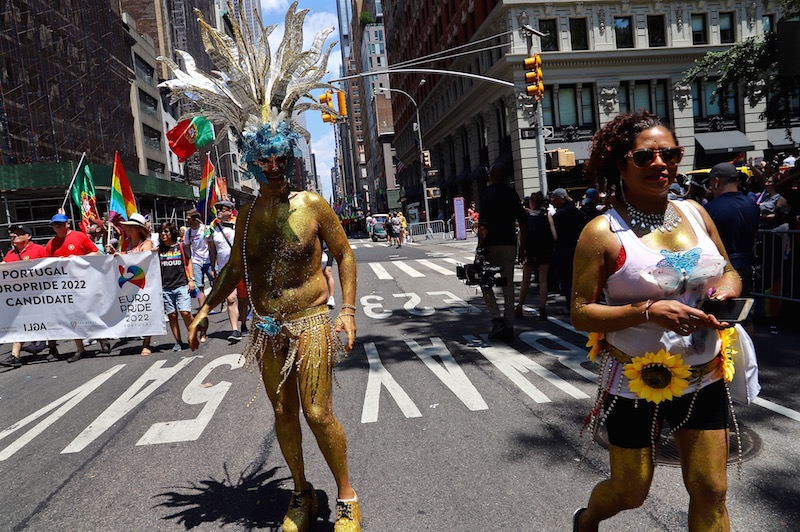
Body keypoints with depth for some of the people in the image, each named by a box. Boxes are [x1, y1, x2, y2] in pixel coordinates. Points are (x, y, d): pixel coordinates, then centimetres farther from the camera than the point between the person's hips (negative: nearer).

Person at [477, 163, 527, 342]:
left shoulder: (487, 193, -6)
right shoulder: (512, 193, 9)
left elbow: (483, 223, -14)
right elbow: (523, 223, 9)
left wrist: (480, 248, -13)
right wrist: (522, 247, 16)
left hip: (491, 244, -4)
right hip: (510, 243, 4)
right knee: (508, 285, 8)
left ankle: (497, 320, -4)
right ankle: (508, 327, 10)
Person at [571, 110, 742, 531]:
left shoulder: (694, 213, 2)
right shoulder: (603, 232, -14)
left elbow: (729, 271, 16)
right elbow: (580, 314, -15)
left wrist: (727, 288, -8)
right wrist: (648, 311, -27)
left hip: (703, 378, 5)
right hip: (636, 383, -4)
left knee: (711, 492, 8)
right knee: (629, 493, 12)